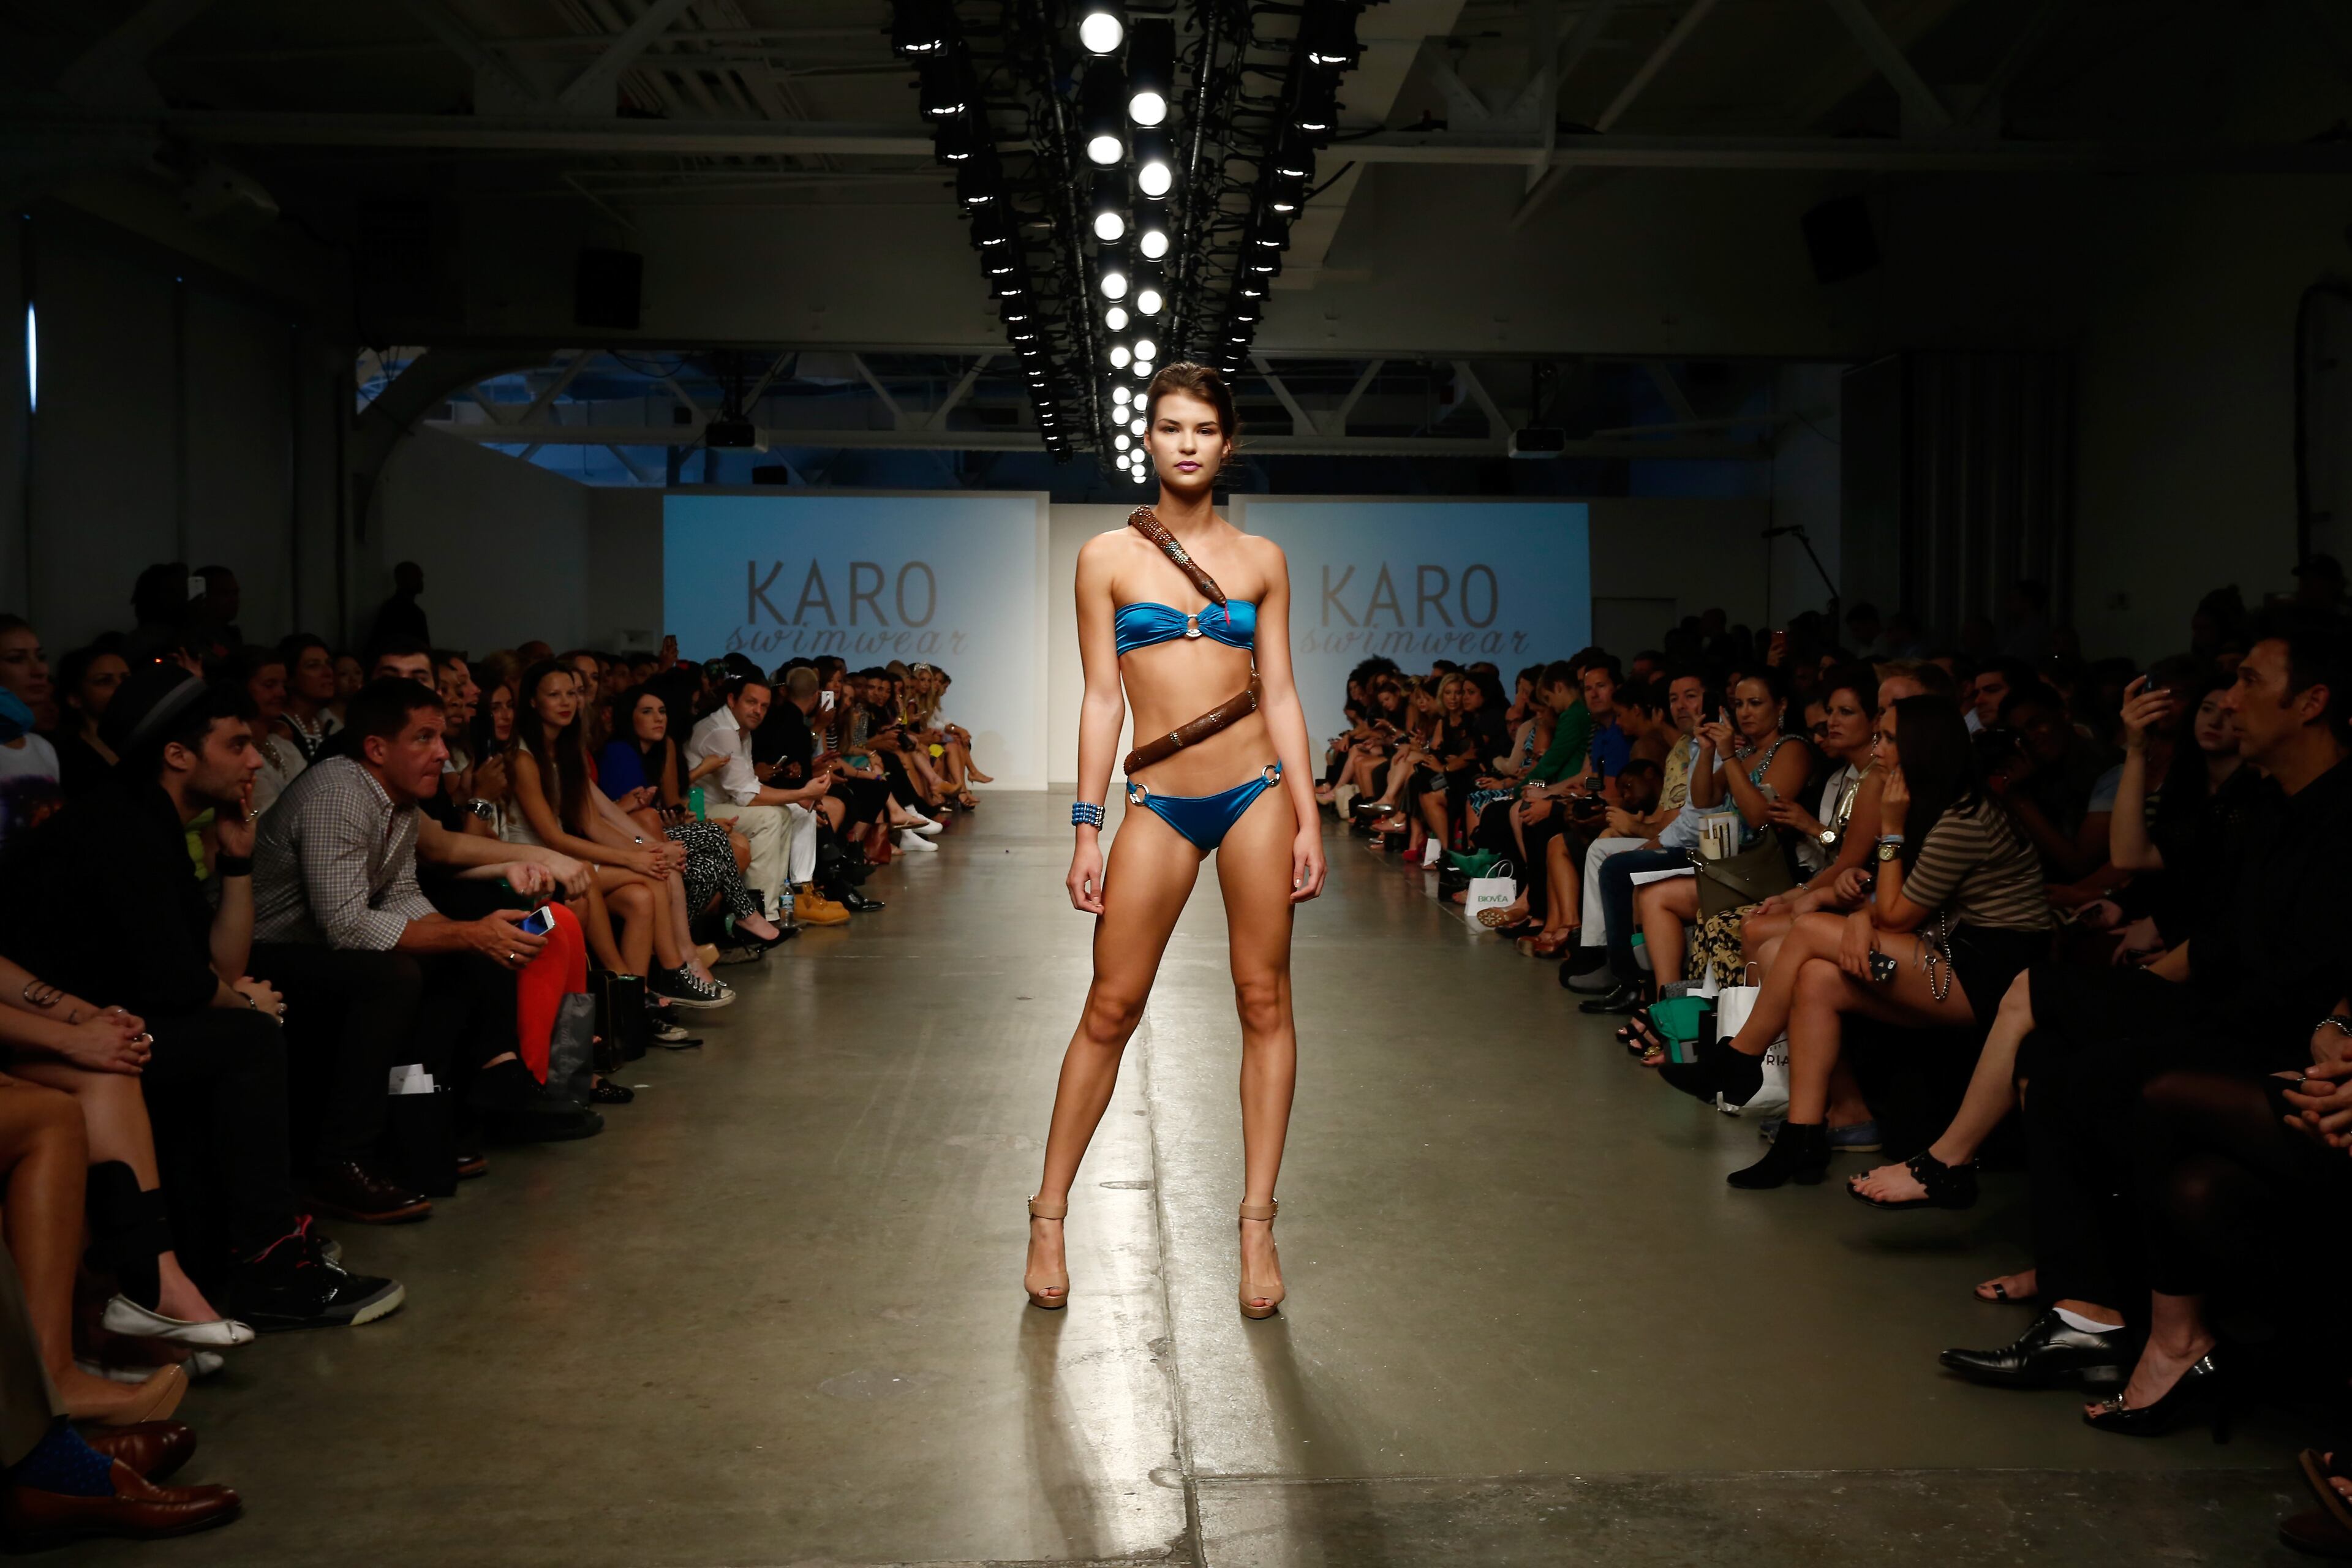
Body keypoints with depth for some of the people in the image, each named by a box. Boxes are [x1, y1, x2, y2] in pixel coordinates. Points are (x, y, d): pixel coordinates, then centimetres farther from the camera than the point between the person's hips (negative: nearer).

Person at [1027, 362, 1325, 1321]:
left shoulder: (1260, 559, 7)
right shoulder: (1108, 556, 3)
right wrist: (1086, 829, -2)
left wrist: (1307, 821, 0)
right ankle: (1049, 1216, 15)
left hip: (1256, 792, 1)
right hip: (1158, 806, -1)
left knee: (1264, 1005, 4)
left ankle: (1256, 1226, 14)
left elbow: (1280, 694, 6)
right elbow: (1101, 700, 2)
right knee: (1110, 1009, 1)